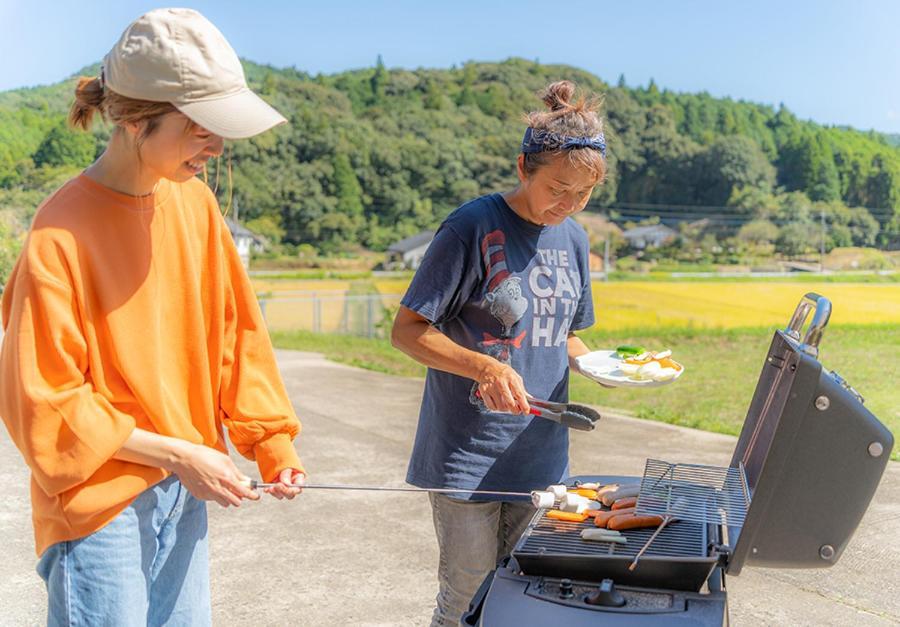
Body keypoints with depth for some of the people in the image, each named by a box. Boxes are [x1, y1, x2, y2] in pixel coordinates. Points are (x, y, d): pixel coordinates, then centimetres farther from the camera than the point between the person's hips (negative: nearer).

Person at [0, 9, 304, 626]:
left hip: (184, 491, 6)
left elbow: (236, 330, 7)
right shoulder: (62, 233, -19)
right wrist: (178, 453, -16)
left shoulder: (195, 202, -1)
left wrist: (272, 439, -1)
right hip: (101, 500, -6)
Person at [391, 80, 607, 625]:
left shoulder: (573, 238, 7)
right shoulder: (474, 226, -14)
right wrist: (483, 366, -28)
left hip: (541, 454, 6)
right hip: (469, 455, -6)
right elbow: (407, 330, -13)